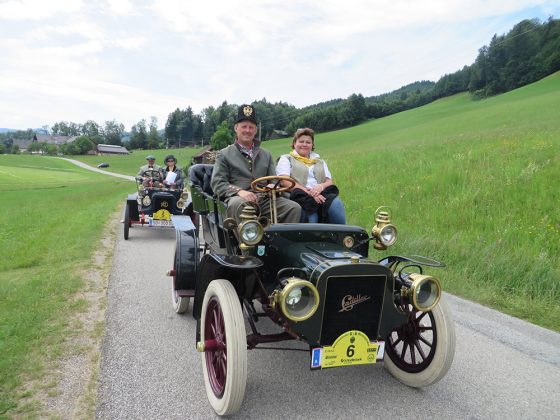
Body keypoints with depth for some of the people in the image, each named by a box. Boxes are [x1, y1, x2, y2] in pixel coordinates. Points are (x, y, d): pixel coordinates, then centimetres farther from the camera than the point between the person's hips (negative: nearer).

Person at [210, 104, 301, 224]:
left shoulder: (266, 155, 26)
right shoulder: (224, 155, 14)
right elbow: (217, 183, 3)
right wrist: (239, 191, -16)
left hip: (264, 199, 4)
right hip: (238, 199, -3)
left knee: (294, 208, -23)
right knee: (238, 204, -40)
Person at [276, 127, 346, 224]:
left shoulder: (320, 162, 33)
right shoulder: (286, 159, 18)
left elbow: (329, 182, 19)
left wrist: (321, 186, -8)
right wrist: (309, 193, -14)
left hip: (321, 195, 4)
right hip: (300, 196, -4)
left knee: (336, 204, -33)